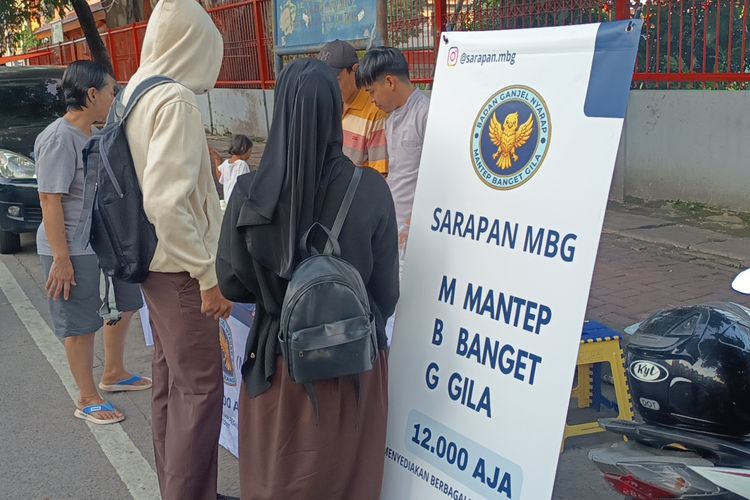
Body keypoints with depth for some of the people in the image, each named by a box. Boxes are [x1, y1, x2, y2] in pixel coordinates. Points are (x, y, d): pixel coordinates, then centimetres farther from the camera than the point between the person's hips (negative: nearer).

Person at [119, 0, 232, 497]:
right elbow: (166, 202, -27)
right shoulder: (176, 101, -19)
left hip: (155, 261, 9)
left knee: (170, 379, 16)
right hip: (179, 268, -9)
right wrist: (208, 274, -22)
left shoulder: (136, 93, 8)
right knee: (200, 387, -2)